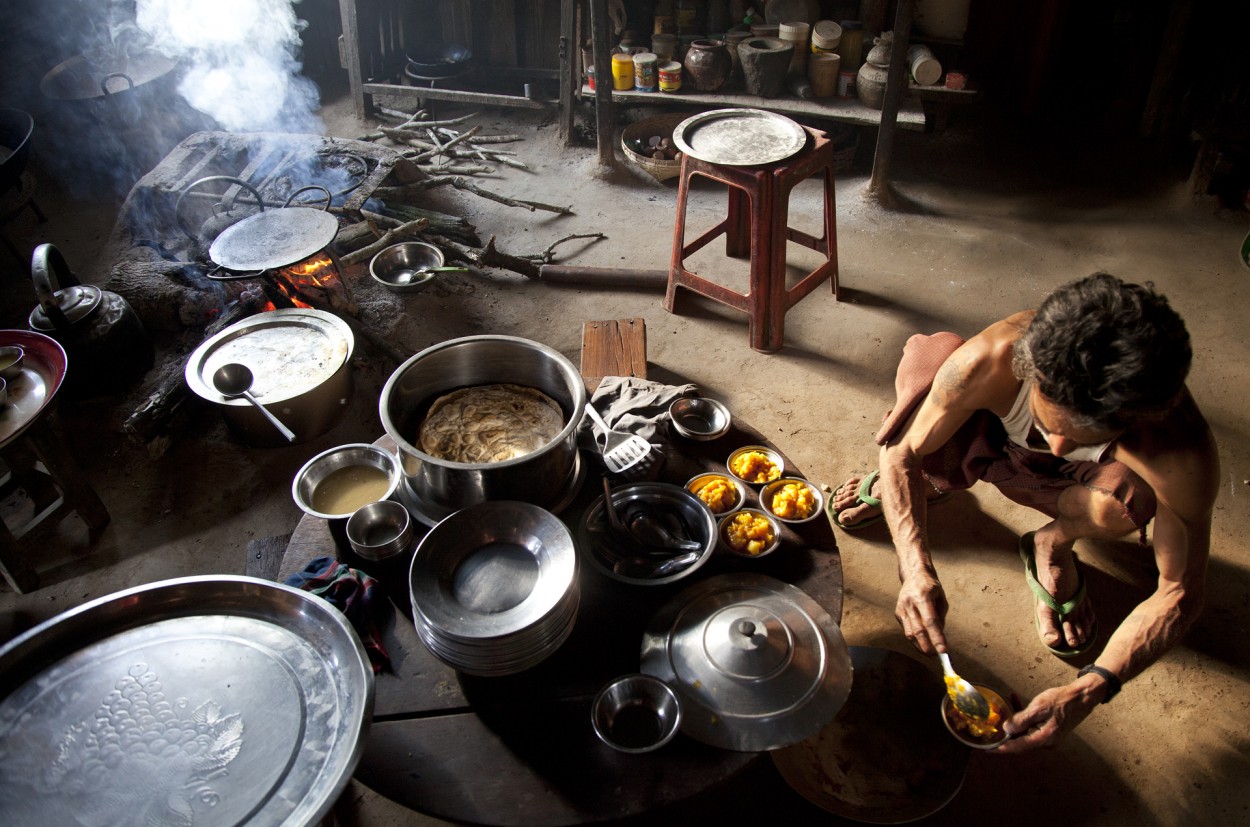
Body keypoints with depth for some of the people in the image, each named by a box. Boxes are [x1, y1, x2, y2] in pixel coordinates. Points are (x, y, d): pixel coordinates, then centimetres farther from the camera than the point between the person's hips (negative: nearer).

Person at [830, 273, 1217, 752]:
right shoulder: (989, 361, -41)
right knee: (928, 355, -31)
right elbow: (902, 455, -27)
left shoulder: (1183, 456, -39)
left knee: (1129, 500, -39)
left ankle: (1052, 544, -1)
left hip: (1073, 480, -1)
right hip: (992, 440, 1)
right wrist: (916, 570, -43)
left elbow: (1180, 593, -28)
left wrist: (1089, 690, -41)